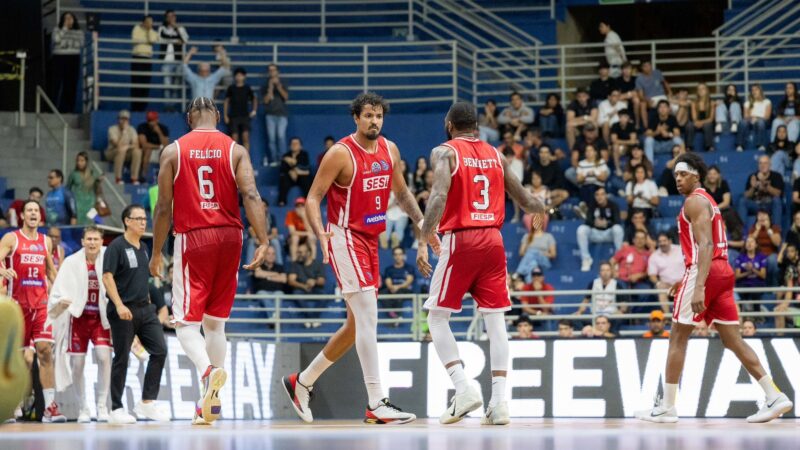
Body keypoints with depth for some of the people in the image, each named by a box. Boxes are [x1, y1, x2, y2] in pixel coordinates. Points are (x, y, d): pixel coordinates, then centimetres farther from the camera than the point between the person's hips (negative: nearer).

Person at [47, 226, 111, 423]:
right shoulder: (72, 263, -5)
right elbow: (59, 290, -8)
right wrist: (60, 302, -27)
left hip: (101, 318, 0)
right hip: (78, 318, 0)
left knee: (104, 357, -17)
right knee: (78, 364, 3)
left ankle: (102, 406, -7)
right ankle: (83, 409, 17)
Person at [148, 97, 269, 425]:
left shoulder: (173, 151, 1)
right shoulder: (235, 150, 4)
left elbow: (164, 207, -1)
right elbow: (251, 195, -10)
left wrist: (156, 253, 7)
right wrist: (263, 241, -14)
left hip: (192, 238, -3)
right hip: (229, 238, 3)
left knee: (186, 321, 0)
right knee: (215, 322, 14)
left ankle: (208, 370, -31)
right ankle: (211, 401, 15)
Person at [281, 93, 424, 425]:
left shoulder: (389, 150, 7)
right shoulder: (341, 154, -13)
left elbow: (401, 192, 21)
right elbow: (313, 197, -13)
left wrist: (422, 223, 9)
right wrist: (320, 233, -29)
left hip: (370, 241, 8)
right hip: (346, 239, -8)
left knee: (357, 325, 13)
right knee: (368, 316, -17)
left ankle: (302, 383, 28)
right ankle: (376, 405, -18)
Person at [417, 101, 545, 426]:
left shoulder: (444, 152, -2)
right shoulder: (495, 155, 13)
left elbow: (439, 197, -17)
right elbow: (522, 198, 21)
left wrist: (424, 241, -21)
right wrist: (538, 211, 44)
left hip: (460, 240, -4)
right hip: (493, 240, 4)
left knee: (437, 317, 6)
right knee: (495, 320, 5)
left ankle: (463, 388, -8)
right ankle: (499, 402, -1)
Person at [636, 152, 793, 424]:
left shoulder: (694, 201, -7)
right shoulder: (707, 200, 23)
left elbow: (705, 245, -19)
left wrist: (698, 287, -27)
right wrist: (687, 280, 32)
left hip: (704, 272, -9)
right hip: (723, 272, 9)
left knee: (678, 338, -2)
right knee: (732, 340, 6)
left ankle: (666, 407, -1)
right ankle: (775, 397, -1)